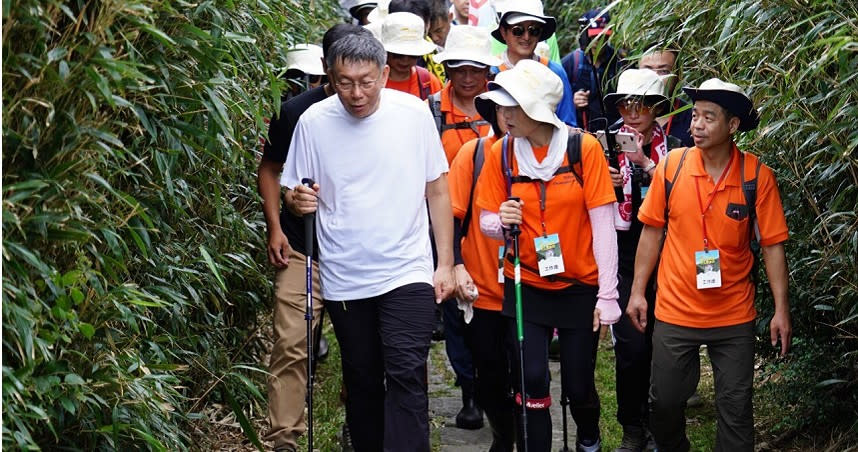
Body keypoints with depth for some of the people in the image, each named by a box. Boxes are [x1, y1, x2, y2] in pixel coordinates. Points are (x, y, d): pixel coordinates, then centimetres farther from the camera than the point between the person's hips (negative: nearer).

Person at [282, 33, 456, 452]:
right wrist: (301, 200, -18)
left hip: (407, 273, -2)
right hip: (344, 278, 2)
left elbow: (437, 189, 2)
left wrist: (446, 263, 0)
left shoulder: (414, 113, -6)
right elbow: (297, 192, 7)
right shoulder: (313, 122, -5)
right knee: (361, 381, 14)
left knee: (406, 376, -14)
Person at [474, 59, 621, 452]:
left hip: (580, 286, -1)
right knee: (531, 382, -5)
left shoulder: (583, 148, -12)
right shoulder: (501, 153, -5)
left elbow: (603, 224, -11)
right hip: (525, 286, 2)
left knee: (578, 385, 6)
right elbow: (487, 221, 2)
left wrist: (607, 294, -12)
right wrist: (503, 222, -22)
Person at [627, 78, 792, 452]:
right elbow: (652, 231, 2)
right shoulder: (672, 165, -7)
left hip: (734, 317, -1)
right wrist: (637, 291, 3)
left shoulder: (757, 176, -10)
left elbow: (772, 245, -6)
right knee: (665, 401, 13)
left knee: (735, 407, 6)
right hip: (674, 311, 1)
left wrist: (781, 310, -8)